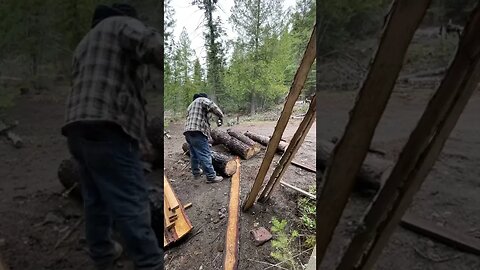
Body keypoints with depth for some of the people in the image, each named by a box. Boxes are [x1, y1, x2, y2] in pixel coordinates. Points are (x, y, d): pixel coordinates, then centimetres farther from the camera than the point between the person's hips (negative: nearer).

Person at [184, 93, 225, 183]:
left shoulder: (190, 106, 32)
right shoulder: (202, 100, 5)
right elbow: (213, 107, -14)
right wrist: (221, 117, -2)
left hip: (188, 132, 9)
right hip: (197, 132, -9)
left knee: (194, 154, 21)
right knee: (205, 155, -7)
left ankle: (196, 172, 33)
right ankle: (211, 177, -4)